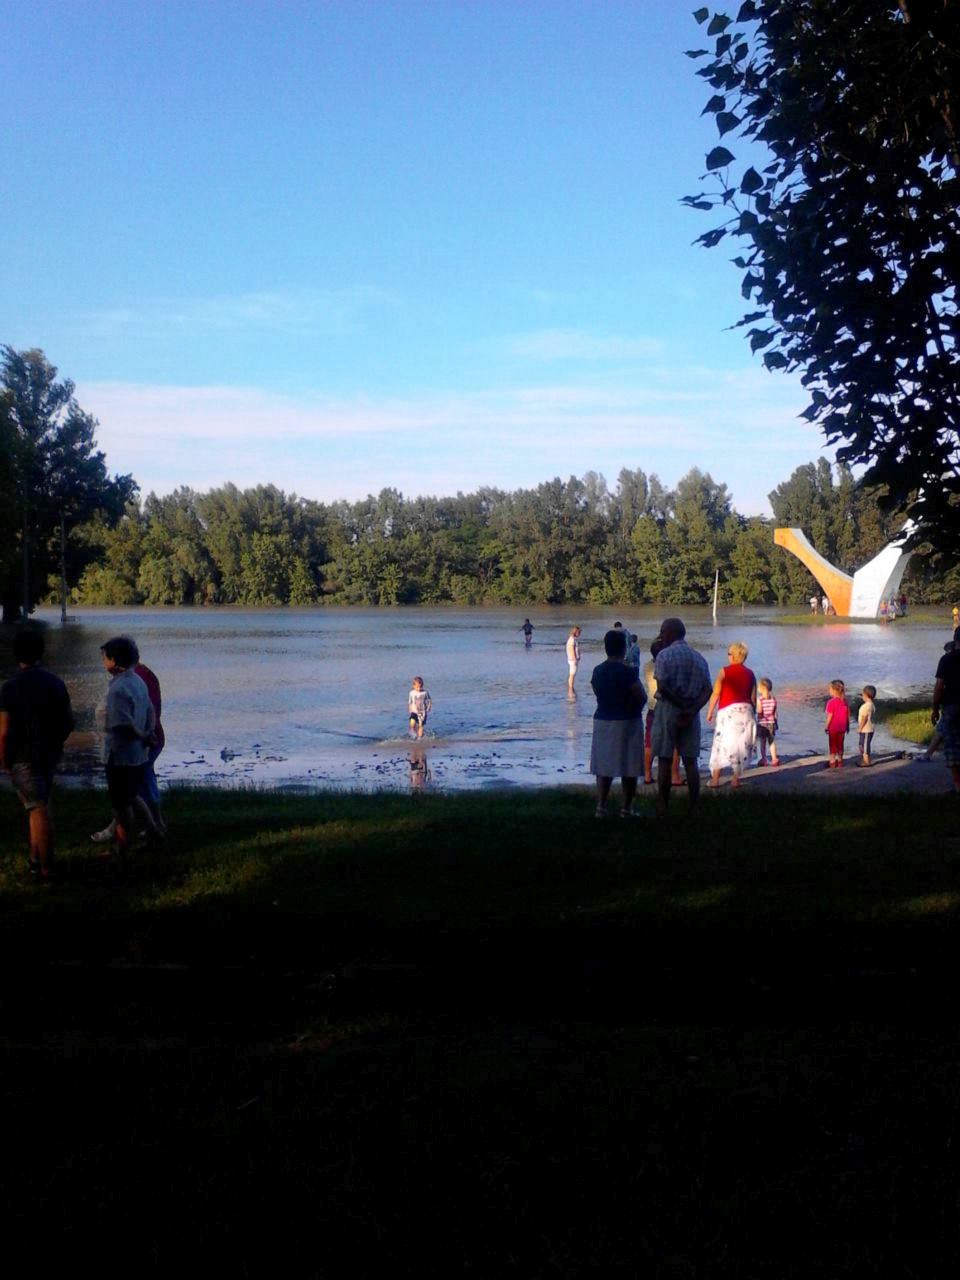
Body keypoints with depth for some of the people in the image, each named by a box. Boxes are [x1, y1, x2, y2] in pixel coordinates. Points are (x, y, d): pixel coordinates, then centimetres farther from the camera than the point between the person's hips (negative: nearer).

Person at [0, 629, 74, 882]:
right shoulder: (55, 682, 1)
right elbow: (69, 721, 6)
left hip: (24, 757, -5)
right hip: (50, 755, 5)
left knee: (39, 810, -4)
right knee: (38, 807, 19)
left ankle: (46, 870, -1)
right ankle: (37, 859, 26)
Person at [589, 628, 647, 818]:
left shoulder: (597, 671, 3)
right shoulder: (628, 671, -14)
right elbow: (642, 698, -11)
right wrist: (635, 709, 7)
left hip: (602, 721, 5)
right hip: (627, 722, -5)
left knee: (603, 766, 9)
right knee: (629, 768, 3)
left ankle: (601, 806, 6)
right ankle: (627, 808, 6)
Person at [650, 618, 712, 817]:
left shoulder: (664, 654, -7)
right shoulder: (698, 657, 9)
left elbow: (662, 687, -17)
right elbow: (707, 690, 0)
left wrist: (680, 704, -7)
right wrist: (692, 710, -10)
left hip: (668, 709, -5)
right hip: (691, 713, 5)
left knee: (664, 760, 1)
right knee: (691, 761, 9)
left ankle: (663, 808, 3)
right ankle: (694, 806, 10)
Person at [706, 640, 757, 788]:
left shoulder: (725, 671, -3)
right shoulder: (750, 674, 9)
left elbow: (716, 693, -8)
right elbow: (753, 698, 10)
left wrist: (710, 712, 0)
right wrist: (752, 715, 19)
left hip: (728, 711, -4)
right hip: (746, 710, 4)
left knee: (721, 743, 0)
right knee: (742, 744, 8)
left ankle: (715, 779, -1)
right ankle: (736, 779, 7)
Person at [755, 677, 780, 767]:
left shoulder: (760, 699, -15)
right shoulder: (773, 699, -1)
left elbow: (759, 711, -21)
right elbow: (775, 713, 4)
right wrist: (776, 723, 13)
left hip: (762, 723, -4)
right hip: (771, 723, 4)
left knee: (762, 742, 6)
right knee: (772, 742, 10)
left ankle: (763, 759, 11)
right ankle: (774, 759, 5)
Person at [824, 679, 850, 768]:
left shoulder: (831, 702, -19)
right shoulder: (844, 701, 0)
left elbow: (830, 716, -17)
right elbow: (848, 714, 5)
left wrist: (826, 727, -8)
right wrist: (847, 726, 14)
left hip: (833, 727, -5)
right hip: (842, 727, 5)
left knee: (832, 745, 5)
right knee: (840, 744, 15)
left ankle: (832, 762, 8)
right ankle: (840, 761, 21)